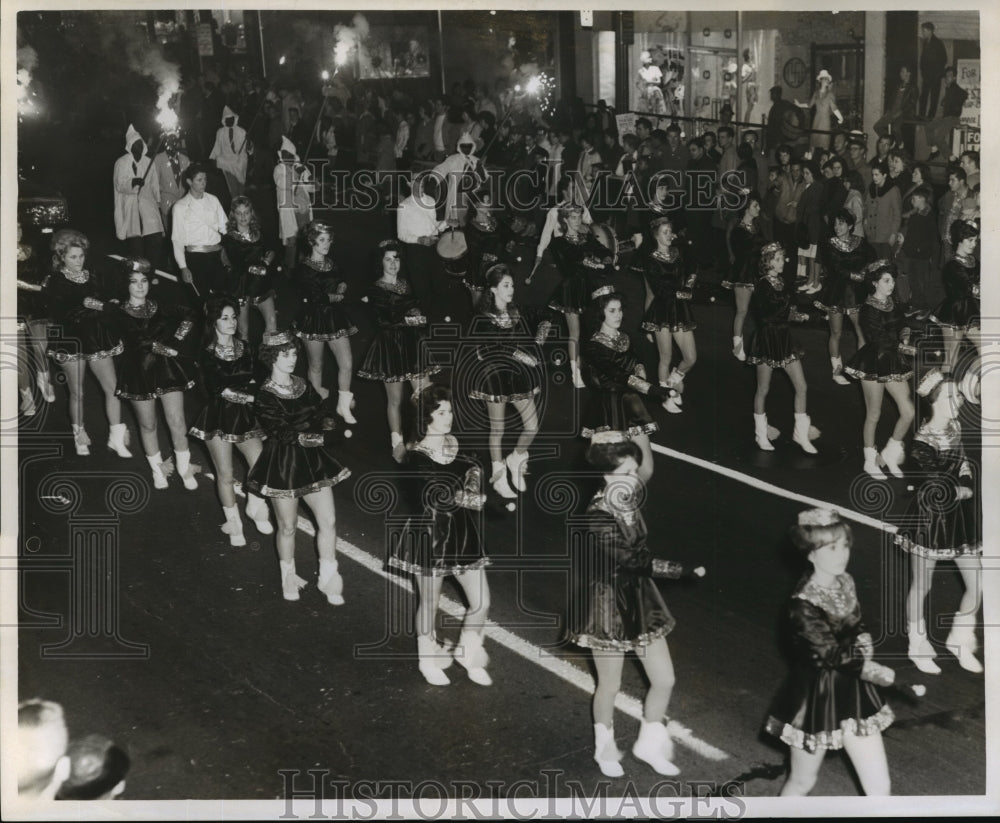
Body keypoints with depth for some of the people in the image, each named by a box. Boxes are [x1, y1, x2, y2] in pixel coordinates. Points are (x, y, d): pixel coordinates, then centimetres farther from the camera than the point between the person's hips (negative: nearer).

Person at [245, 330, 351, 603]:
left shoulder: (304, 387, 5)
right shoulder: (265, 397, -14)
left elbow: (325, 422, 3)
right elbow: (284, 435, -18)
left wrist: (302, 435, -16)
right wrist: (318, 436, -14)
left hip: (313, 462, 5)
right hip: (283, 465, -5)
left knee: (328, 521, 2)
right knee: (288, 527, 10)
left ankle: (328, 578, 16)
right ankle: (288, 577, 31)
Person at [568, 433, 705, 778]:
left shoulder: (631, 505, -3)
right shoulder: (597, 518, -28)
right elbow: (632, 560, -35)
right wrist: (680, 569, -38)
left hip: (640, 600, 7)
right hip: (609, 606, -7)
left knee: (664, 680, 11)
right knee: (610, 686, 12)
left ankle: (648, 744, 35)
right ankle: (605, 748, 40)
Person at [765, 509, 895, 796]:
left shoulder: (845, 583, -1)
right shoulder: (803, 605, -24)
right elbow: (835, 655, -27)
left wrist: (861, 644, -13)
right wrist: (891, 675, -30)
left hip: (853, 692, 6)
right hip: (817, 696, -6)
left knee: (879, 787, 4)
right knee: (802, 782, 15)